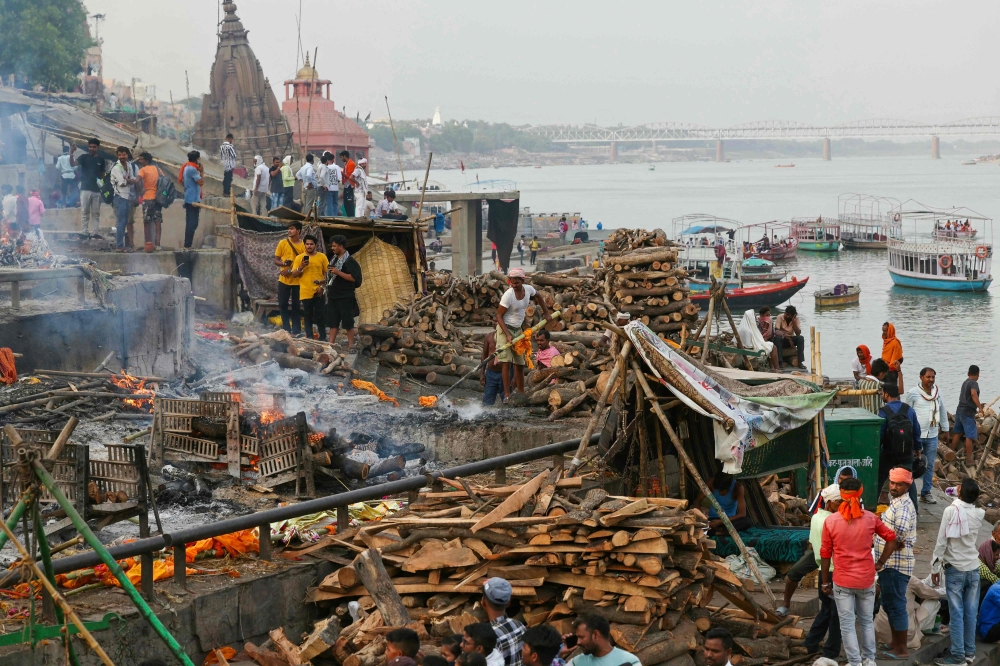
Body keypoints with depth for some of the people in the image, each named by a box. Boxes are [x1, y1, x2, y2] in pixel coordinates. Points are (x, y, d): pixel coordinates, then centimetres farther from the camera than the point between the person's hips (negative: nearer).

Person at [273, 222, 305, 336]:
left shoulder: (304, 245, -4)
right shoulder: (283, 243, 1)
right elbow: (276, 260, 4)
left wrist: (291, 271, -15)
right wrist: (284, 263, -18)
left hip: (297, 281, -2)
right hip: (284, 280, 2)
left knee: (296, 306, 3)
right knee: (282, 305, 3)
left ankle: (296, 331, 9)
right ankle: (286, 330, 14)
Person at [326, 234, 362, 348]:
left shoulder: (349, 260, -11)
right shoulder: (334, 259, 13)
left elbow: (353, 278, -19)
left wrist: (338, 272, -24)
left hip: (345, 297, -8)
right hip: (333, 296, 8)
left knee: (348, 322, -2)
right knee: (333, 321, 7)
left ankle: (351, 345, 3)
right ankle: (331, 344, 9)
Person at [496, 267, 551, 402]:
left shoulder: (528, 289, -5)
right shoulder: (508, 295, -21)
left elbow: (538, 297, 20)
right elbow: (499, 316, -18)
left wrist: (546, 311, 24)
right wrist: (508, 335, -24)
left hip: (518, 330, 6)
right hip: (505, 328, -6)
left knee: (520, 363, 10)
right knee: (506, 361, -16)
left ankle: (521, 393, 19)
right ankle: (507, 395, -18)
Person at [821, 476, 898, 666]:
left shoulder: (831, 520, -8)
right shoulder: (870, 518, -3)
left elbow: (825, 554, -4)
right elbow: (891, 537, 3)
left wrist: (825, 582, 5)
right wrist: (880, 562, 11)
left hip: (842, 580, -2)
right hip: (866, 579, 2)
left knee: (847, 624, 5)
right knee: (867, 621, 18)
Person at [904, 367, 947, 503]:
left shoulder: (937, 392, 5)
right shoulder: (913, 393, -10)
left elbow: (942, 410, 16)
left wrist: (945, 428, 18)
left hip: (932, 435, 5)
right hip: (916, 435, -5)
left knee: (930, 465, 10)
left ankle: (926, 493, 19)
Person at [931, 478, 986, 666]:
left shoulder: (951, 511, -14)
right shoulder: (979, 514, -2)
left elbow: (941, 541, -12)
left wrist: (935, 567, -4)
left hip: (955, 569, -4)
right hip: (973, 568, 4)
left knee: (956, 614, -2)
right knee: (970, 613, 10)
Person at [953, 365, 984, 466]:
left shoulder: (965, 383, 15)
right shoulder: (974, 383, -11)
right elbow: (973, 394, -33)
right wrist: (980, 407, -35)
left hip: (960, 410, 9)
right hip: (968, 412, -9)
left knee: (957, 433, 17)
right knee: (970, 437, -6)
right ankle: (969, 460, -8)